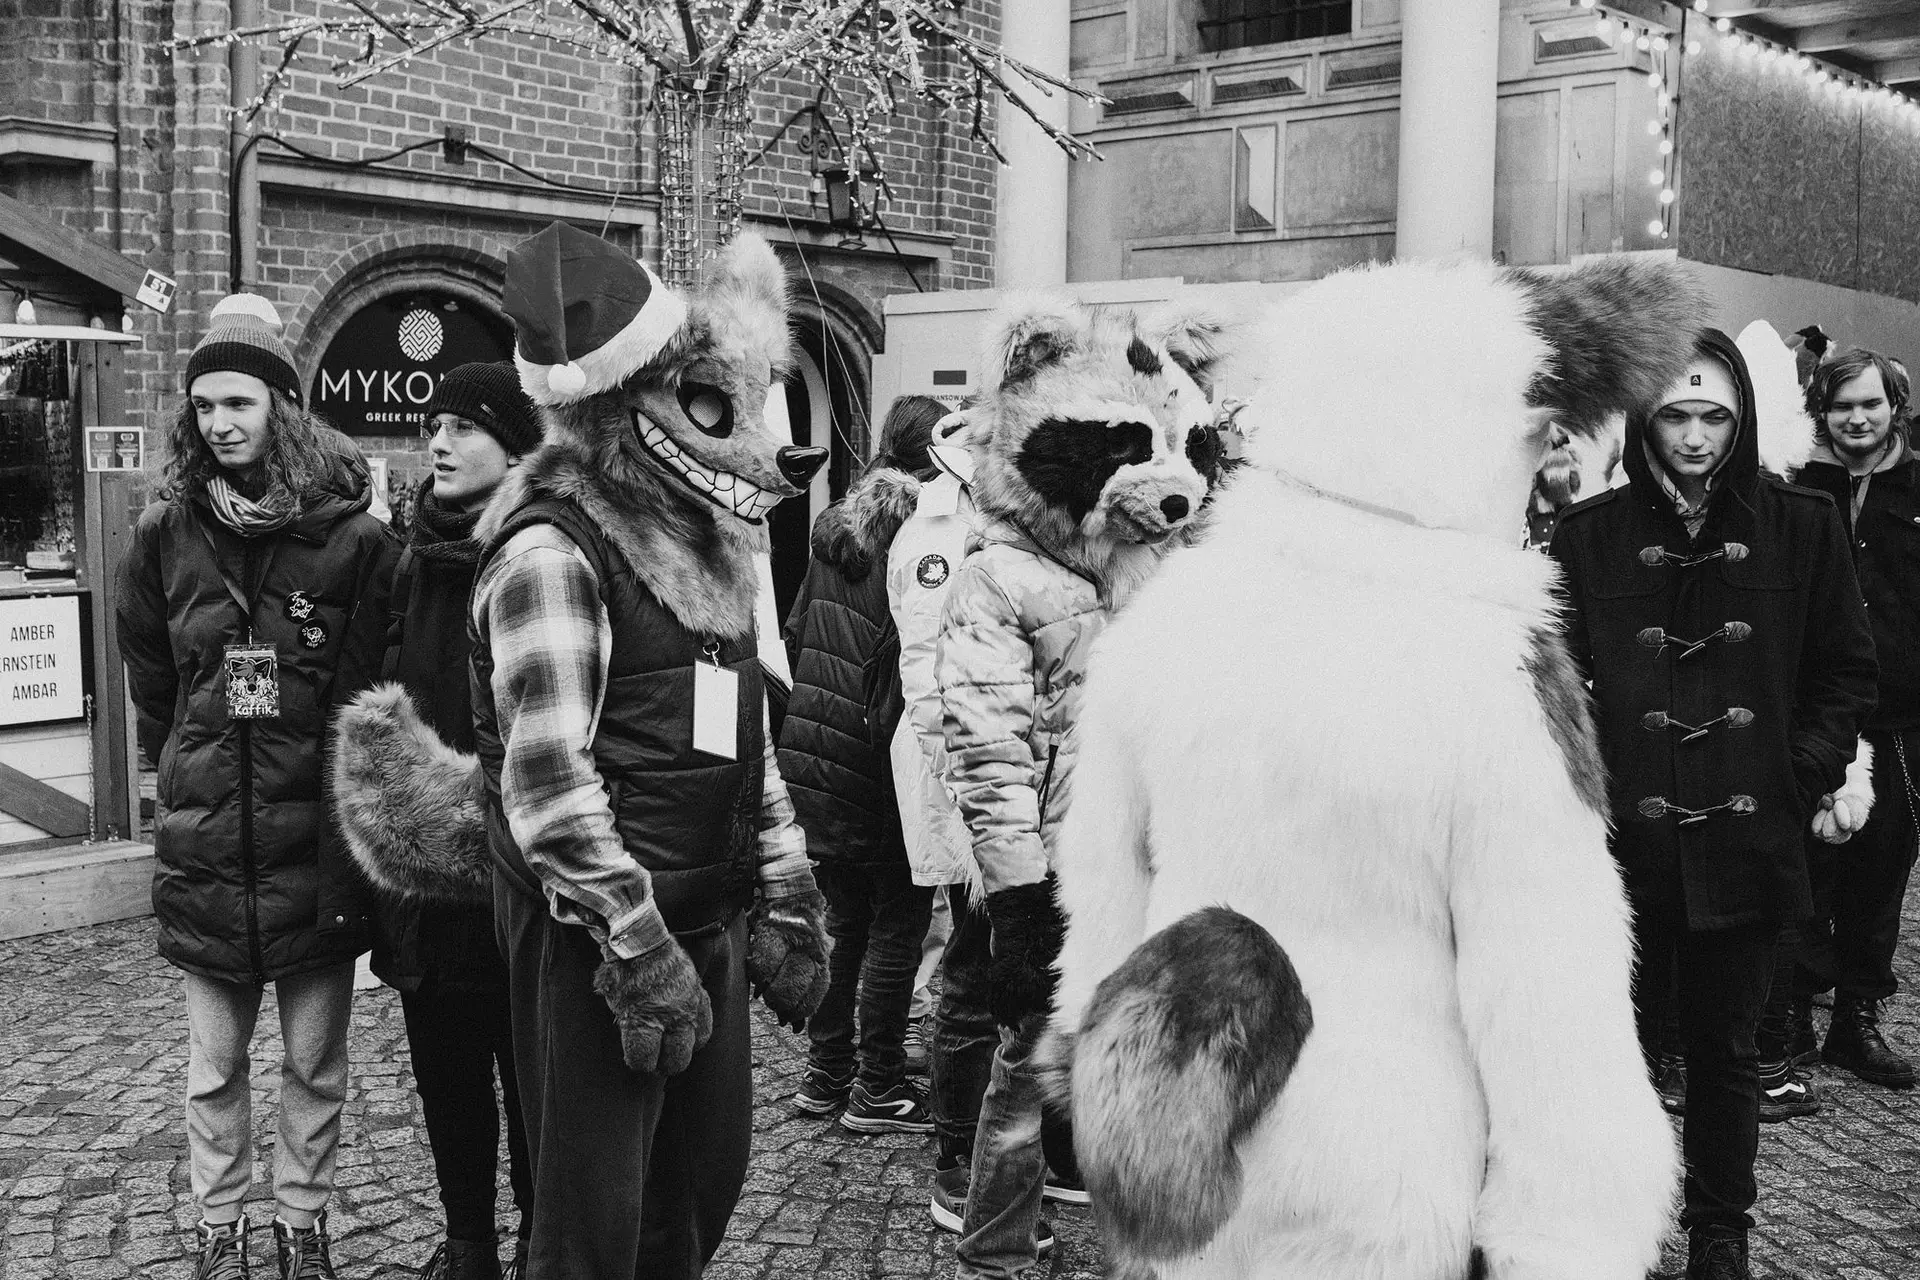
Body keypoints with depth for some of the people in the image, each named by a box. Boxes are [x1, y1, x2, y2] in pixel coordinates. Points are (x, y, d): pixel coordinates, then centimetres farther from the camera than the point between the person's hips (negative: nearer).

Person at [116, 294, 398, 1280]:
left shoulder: (353, 540, -7)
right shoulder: (167, 536, 1)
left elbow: (379, 686, -1)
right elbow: (150, 680, 14)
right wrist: (185, 774, 15)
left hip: (317, 839, -2)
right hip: (205, 842, 2)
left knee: (315, 1065, 10)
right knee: (214, 1067, 12)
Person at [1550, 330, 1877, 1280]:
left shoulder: (1801, 527, 2)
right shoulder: (1589, 535, 0)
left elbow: (1847, 669, 7)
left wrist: (1803, 773, -3)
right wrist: (1590, 781, -10)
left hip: (1748, 838, 1)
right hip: (1625, 840, -1)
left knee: (1724, 1045, 13)